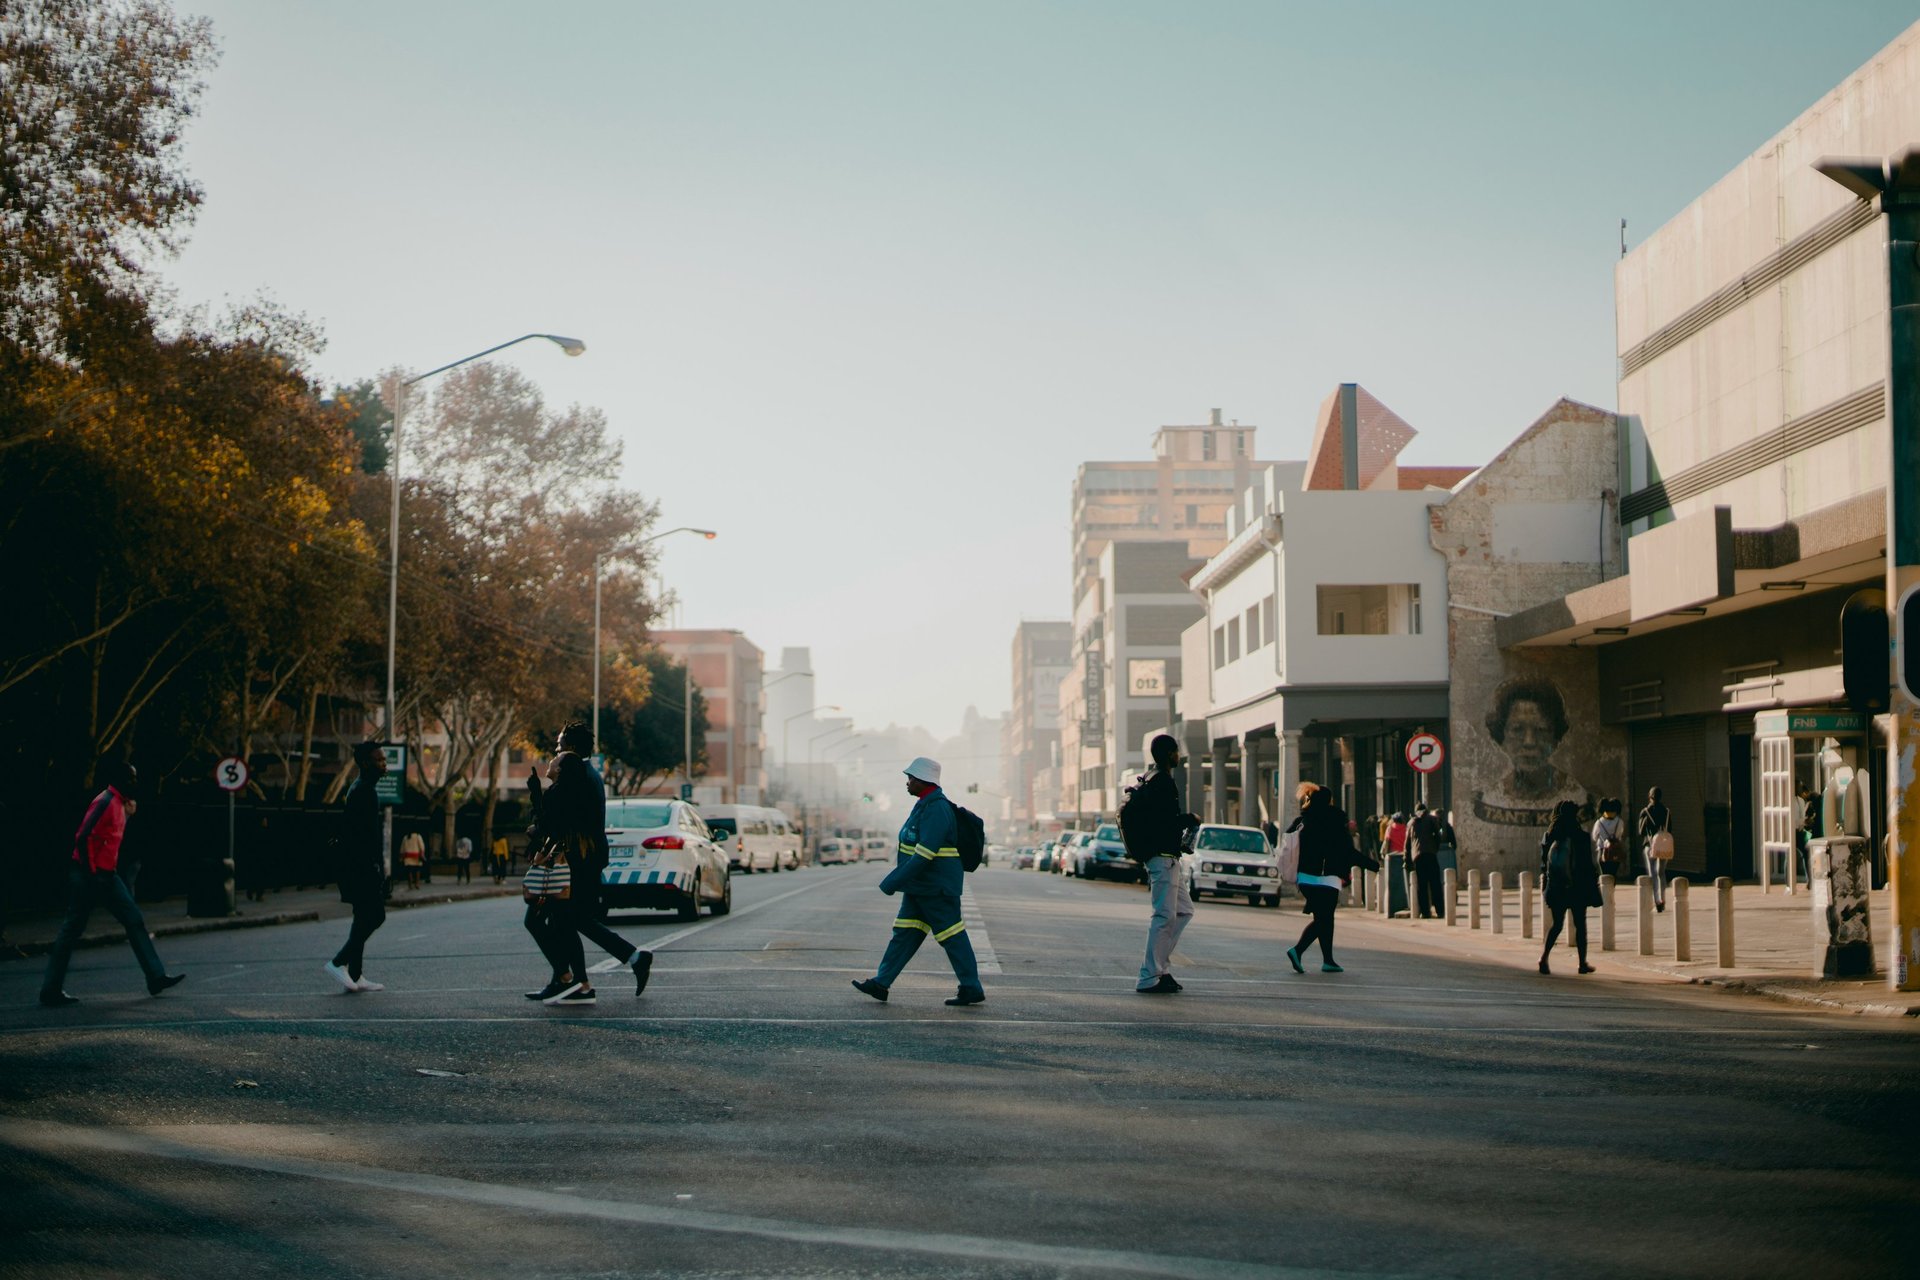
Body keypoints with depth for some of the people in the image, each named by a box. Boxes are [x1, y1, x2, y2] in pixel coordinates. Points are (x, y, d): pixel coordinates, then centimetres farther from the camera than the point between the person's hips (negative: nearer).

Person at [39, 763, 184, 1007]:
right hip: (88, 876, -9)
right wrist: (90, 874, -21)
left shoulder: (120, 803, 13)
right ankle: (51, 991, 3)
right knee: (72, 931, -3)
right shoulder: (105, 802, -16)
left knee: (135, 922, 7)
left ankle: (156, 977, 9)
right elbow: (82, 837, -22)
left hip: (106, 876, 9)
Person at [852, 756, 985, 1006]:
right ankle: (881, 984, 8)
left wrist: (894, 882, -26)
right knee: (904, 934, 8)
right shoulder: (925, 805, 12)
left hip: (937, 888, -10)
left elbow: (924, 854, -27)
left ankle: (972, 989, 6)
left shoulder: (936, 810, -20)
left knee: (953, 938, -2)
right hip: (919, 887, 10)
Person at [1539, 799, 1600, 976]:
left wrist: (1544, 882, 15)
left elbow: (1543, 864, 5)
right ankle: (1583, 963, 15)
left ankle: (1544, 955, -11)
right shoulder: (1582, 837, -10)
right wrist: (1595, 883, 4)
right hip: (1578, 887, -3)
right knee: (1580, 924, 9)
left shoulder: (1548, 837, 0)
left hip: (1556, 888, 3)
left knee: (1556, 924, 10)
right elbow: (1592, 864, -6)